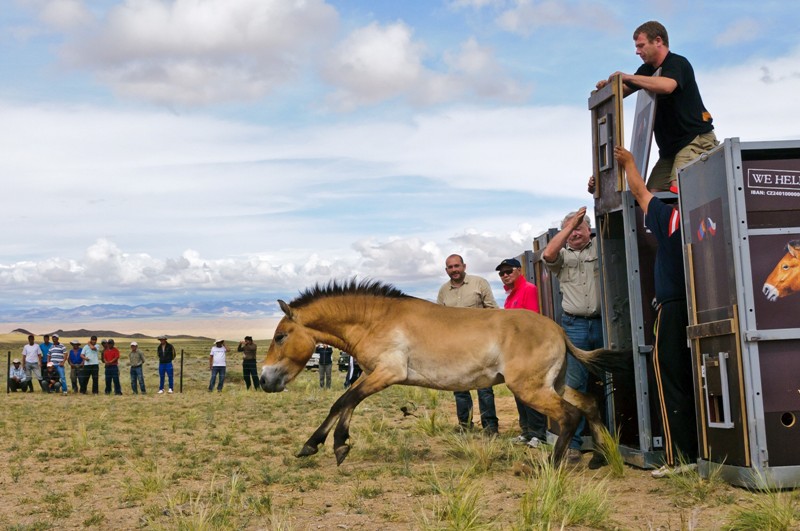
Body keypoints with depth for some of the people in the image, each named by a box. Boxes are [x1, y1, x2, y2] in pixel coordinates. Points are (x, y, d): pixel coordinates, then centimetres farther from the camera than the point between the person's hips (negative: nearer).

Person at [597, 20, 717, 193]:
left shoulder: (677, 63, -10)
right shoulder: (647, 70, 17)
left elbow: (667, 86, -32)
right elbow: (622, 91, 26)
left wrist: (627, 77, -25)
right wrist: (608, 86, 1)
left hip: (696, 140, -8)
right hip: (670, 146, 8)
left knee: (678, 188, -28)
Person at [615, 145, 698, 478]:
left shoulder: (668, 218, -6)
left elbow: (639, 192, 9)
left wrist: (628, 163, 26)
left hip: (674, 310, -5)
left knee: (672, 384, -2)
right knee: (697, 383, 12)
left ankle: (678, 457, -4)